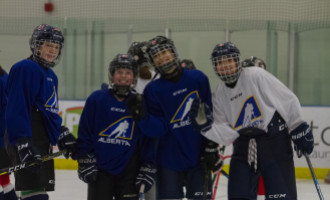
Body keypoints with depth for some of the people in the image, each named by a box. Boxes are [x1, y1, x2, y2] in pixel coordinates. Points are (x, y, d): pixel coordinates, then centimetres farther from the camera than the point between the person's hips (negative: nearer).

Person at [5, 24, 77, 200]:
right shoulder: (25, 69, -11)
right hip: (26, 141, -10)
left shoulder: (51, 76, 20)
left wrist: (64, 136, 21)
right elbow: (17, 109, -20)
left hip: (43, 143, 10)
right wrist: (23, 142, -27)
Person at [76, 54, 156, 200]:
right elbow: (84, 133, -1)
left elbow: (149, 141, 4)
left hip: (129, 172, 1)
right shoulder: (97, 99, -2)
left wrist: (147, 170, 0)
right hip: (100, 170, -1)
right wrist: (86, 163, -5)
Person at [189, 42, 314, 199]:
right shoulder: (220, 94, 7)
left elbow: (288, 100, -8)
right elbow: (227, 135, 2)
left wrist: (299, 130, -8)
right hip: (244, 146, 5)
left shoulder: (257, 76, -10)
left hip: (275, 141, -5)